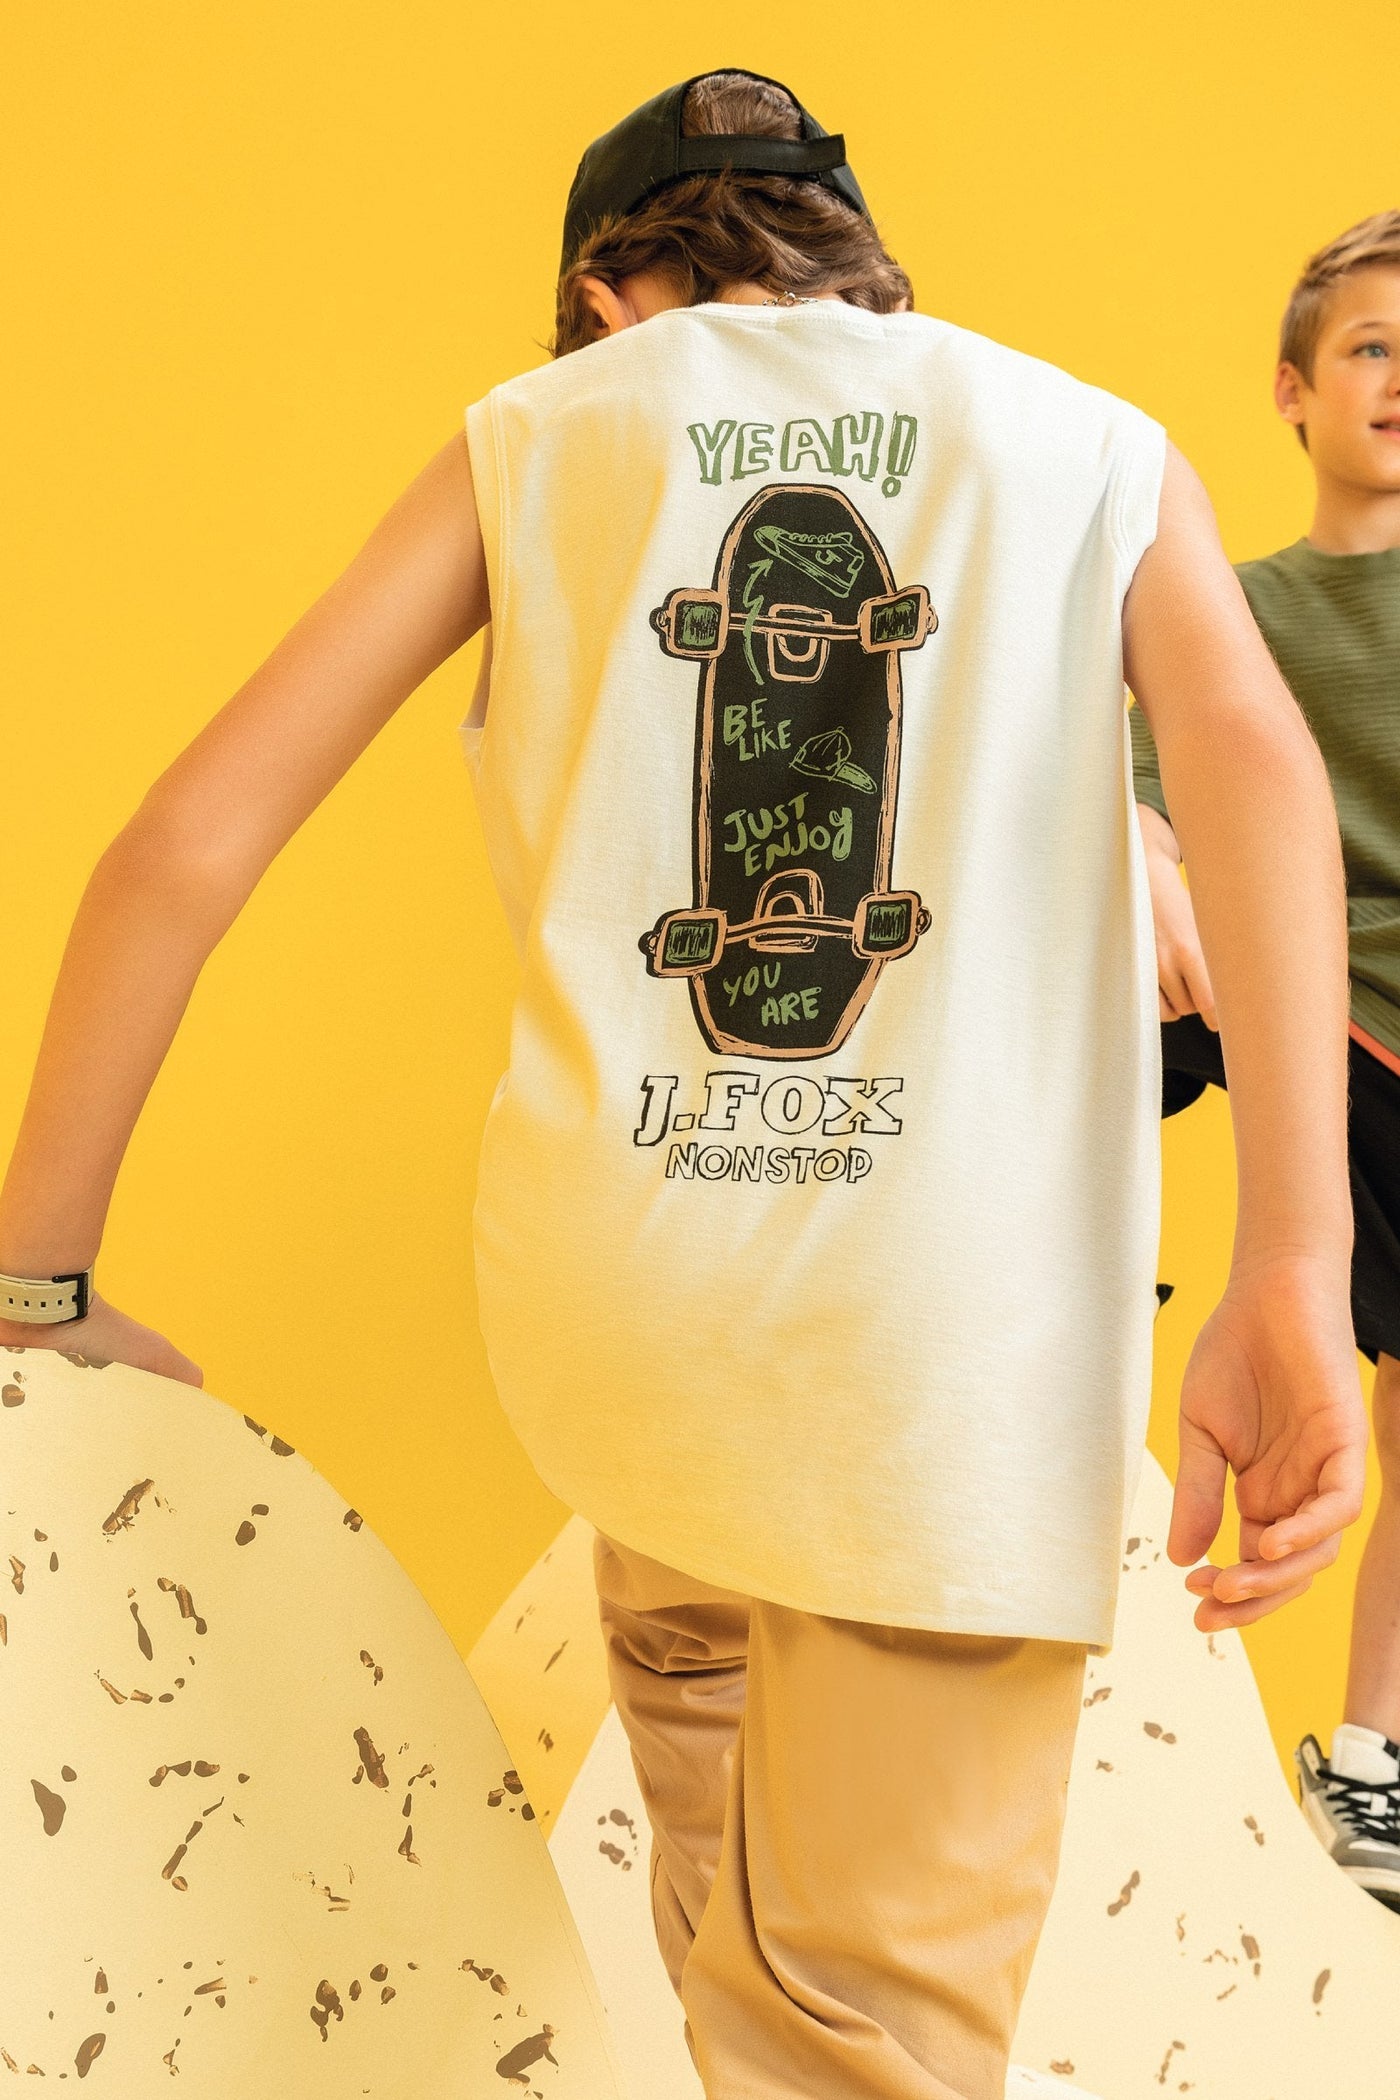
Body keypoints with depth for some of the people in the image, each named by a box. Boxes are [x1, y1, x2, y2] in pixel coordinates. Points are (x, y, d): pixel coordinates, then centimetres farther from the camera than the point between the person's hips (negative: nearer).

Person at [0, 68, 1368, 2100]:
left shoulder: (537, 435, 12)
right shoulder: (1101, 451, 12)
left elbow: (186, 841, 4)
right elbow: (1248, 747, -11)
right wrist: (1296, 1277, -19)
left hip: (616, 1309, 2)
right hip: (963, 1357, -1)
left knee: (687, 1646, 34)